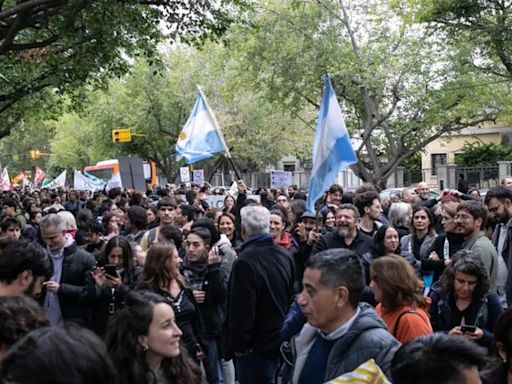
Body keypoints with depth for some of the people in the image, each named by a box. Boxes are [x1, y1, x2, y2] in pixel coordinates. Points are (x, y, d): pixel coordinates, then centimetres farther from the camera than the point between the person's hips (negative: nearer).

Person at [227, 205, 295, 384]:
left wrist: (239, 345, -11)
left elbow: (241, 310, -23)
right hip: (281, 340, 8)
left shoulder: (245, 261, -24)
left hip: (258, 347, -7)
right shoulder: (284, 255, 2)